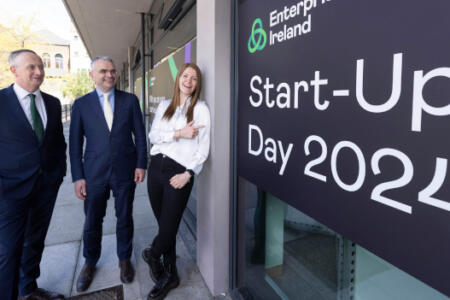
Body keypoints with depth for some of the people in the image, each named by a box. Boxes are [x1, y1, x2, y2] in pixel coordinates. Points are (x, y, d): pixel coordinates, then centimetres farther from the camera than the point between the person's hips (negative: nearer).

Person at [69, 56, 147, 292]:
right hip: (94, 173, 1)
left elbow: (140, 134, 2)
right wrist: (78, 177, -2)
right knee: (92, 221, 13)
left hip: (125, 171, 0)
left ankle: (125, 259, 35)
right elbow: (75, 143, 2)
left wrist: (141, 164, -4)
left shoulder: (130, 100, 1)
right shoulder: (81, 104, 2)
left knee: (124, 218, 13)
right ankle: (90, 263, 37)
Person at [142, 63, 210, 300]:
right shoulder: (164, 106, 14)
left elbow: (203, 147, -5)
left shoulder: (200, 108, 1)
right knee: (163, 224, 11)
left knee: (168, 227, -3)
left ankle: (152, 255, 32)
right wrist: (178, 133, -11)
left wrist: (188, 174, -13)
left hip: (179, 172, -4)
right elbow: (153, 136, 3)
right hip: (156, 167, 4)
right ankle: (169, 276, 30)